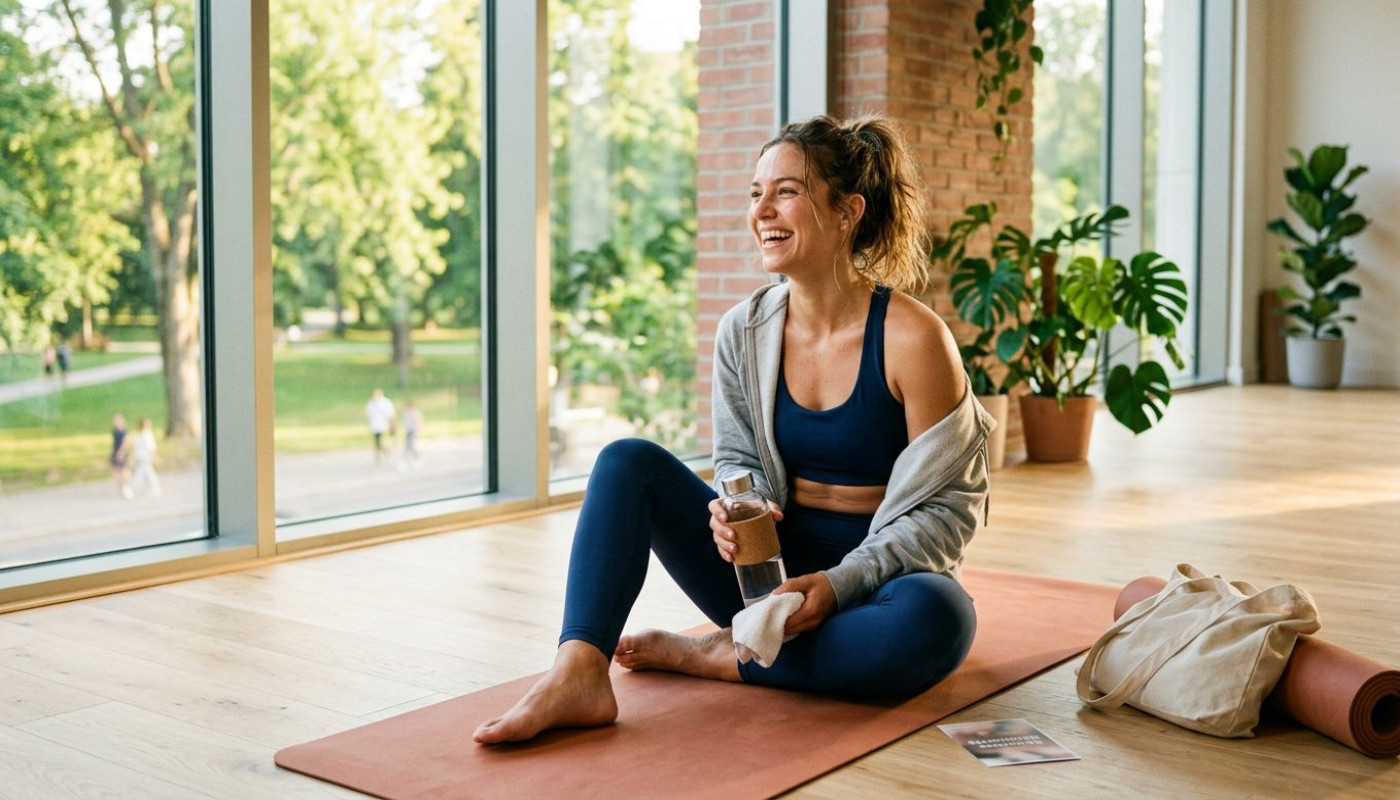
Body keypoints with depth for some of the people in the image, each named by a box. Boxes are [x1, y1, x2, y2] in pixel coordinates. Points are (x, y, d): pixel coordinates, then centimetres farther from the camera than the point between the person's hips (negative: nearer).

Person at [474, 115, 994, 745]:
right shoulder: (744, 330, -1)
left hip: (872, 578, -3)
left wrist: (841, 583, -23)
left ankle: (709, 657, -19)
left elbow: (949, 505, -12)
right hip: (770, 569, 4)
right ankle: (578, 675, -31)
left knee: (937, 614, -38)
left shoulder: (912, 337, -15)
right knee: (628, 462, -13)